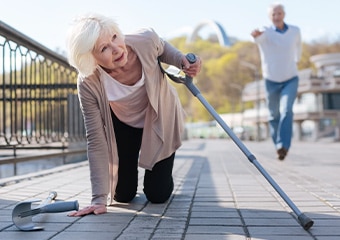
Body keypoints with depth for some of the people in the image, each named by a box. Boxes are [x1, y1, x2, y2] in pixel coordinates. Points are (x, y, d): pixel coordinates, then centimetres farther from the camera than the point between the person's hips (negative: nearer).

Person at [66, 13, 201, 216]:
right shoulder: (89, 84, -34)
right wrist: (99, 199, -30)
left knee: (158, 195, 1)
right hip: (122, 124, 0)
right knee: (123, 195, 7)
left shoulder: (146, 40, -33)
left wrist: (181, 60, -27)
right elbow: (96, 141, -28)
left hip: (160, 119, 1)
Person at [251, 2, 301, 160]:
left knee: (286, 111, -22)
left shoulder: (295, 31, -3)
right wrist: (256, 34, -64)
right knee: (274, 115, 11)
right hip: (271, 81, 0)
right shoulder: (266, 32, -14)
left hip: (290, 80, 0)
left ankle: (283, 146, -28)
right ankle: (278, 144, 33)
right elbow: (259, 38, -40)